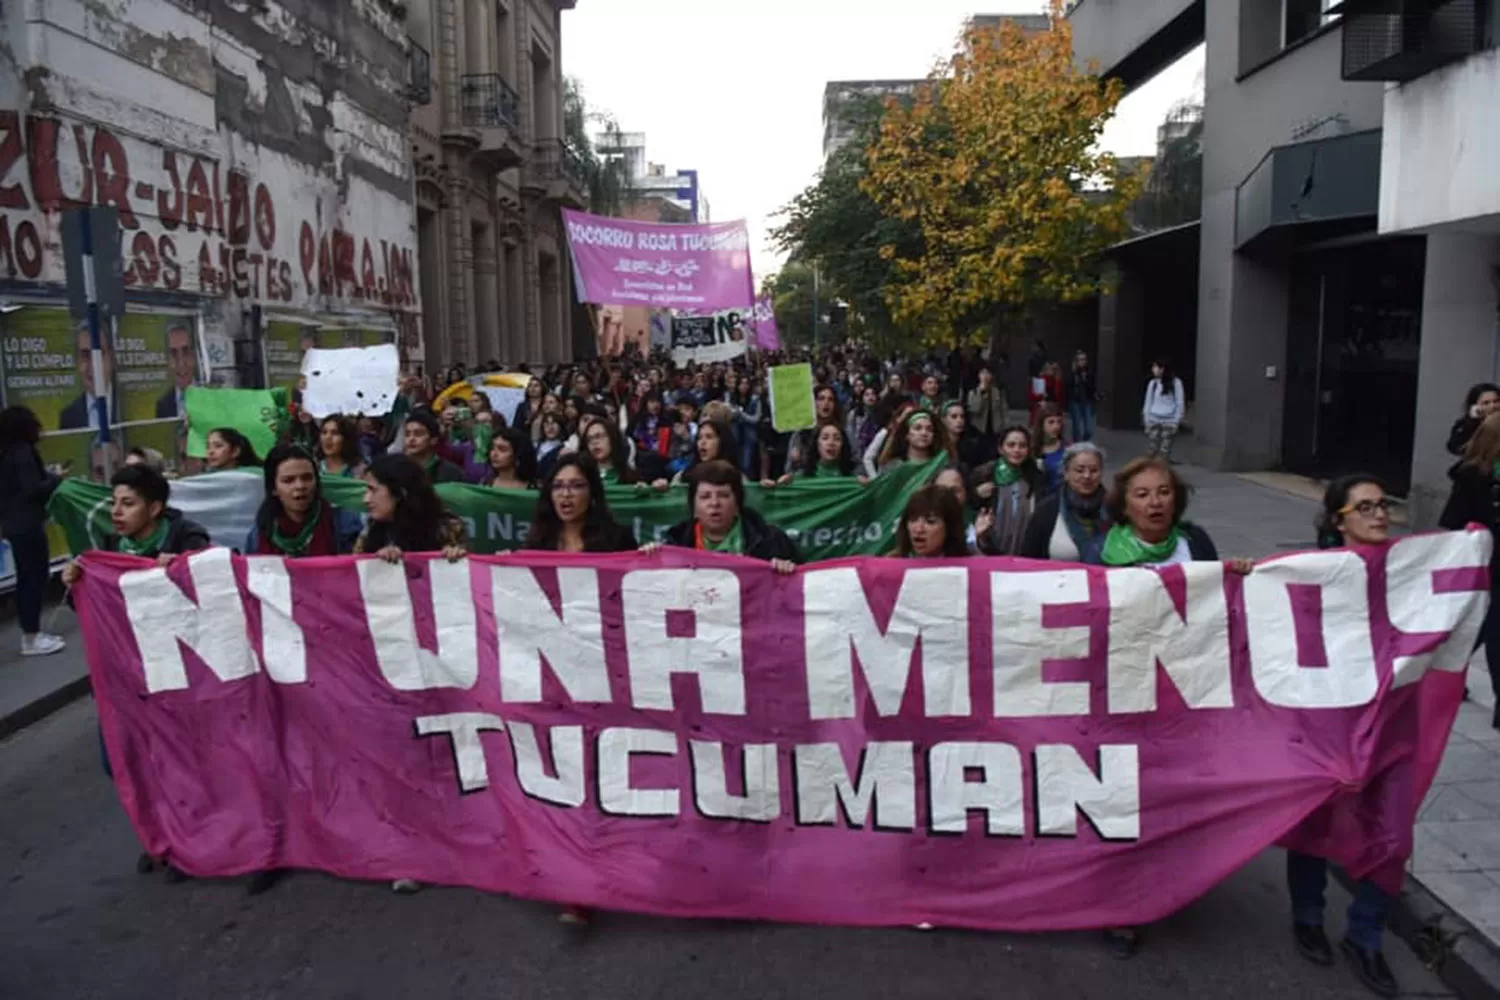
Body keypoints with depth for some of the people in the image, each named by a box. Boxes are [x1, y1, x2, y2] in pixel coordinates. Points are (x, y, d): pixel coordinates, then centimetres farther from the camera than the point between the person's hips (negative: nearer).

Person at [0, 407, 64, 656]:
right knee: (35, 577, -5)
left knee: (26, 578, 14)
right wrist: (56, 478, -6)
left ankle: (30, 633, 21)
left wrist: (47, 475, 11)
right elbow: (33, 489, -21)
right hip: (27, 524, -10)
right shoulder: (23, 452, -16)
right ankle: (31, 638, -2)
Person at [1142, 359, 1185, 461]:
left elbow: (1180, 403, -1)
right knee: (1153, 449, 0)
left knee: (1165, 451, -2)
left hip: (1168, 421, -2)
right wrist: (1147, 422, 5)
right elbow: (1148, 402, 9)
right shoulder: (1153, 383, 4)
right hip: (1154, 420, 2)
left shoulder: (1175, 383, -4)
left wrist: (1176, 422, -6)